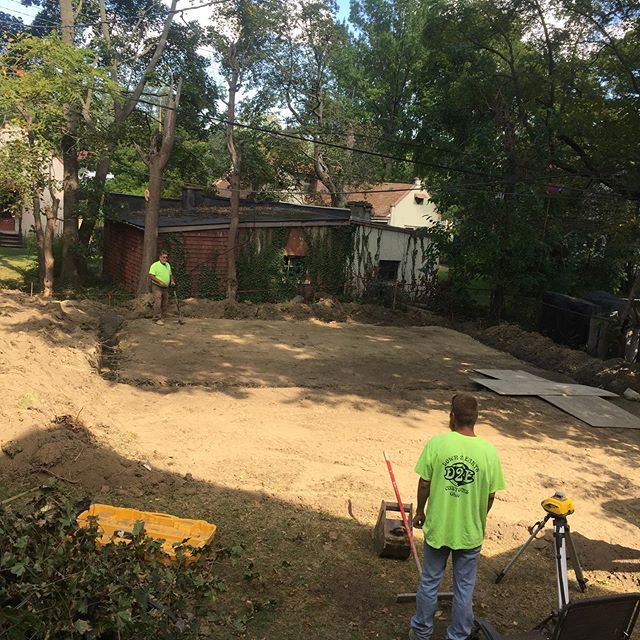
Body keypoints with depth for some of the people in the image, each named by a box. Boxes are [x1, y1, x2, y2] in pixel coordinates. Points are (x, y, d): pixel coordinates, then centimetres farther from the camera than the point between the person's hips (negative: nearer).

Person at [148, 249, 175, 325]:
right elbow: (151, 276, -17)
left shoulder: (168, 265, 13)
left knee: (165, 304, 9)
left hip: (165, 287, 7)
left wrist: (172, 281, 7)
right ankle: (157, 319, -7)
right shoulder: (155, 265, -11)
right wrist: (160, 281, -23)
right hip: (157, 287, -7)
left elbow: (170, 274, 25)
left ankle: (162, 317, 19)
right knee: (158, 303, -11)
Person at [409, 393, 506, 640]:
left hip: (437, 527, 0)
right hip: (470, 532, 0)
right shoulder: (489, 451, -13)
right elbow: (491, 495, -5)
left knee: (429, 582, 18)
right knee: (464, 588, 17)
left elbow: (424, 483, -9)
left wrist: (420, 511, 8)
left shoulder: (437, 442, -16)